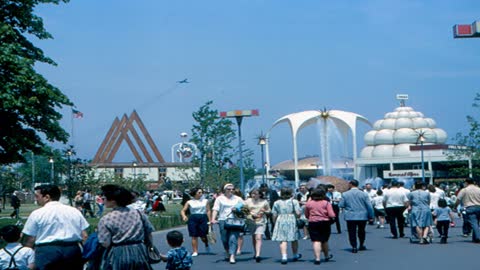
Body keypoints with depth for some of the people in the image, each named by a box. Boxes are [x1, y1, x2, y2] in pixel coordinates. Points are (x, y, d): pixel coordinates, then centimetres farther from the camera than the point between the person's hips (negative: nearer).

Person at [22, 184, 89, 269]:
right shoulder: (74, 211, 11)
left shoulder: (37, 214, 0)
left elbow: (29, 241, 0)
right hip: (73, 250, 4)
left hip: (47, 252, -4)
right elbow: (85, 237, 8)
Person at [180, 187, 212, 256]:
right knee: (194, 236, -1)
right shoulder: (189, 202, 5)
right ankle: (195, 251, 7)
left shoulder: (205, 201, 8)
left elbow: (208, 211, 5)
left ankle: (206, 245, 32)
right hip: (193, 219, 0)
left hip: (203, 218, 0)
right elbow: (183, 211, 3)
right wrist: (184, 216, -18)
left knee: (203, 236, -1)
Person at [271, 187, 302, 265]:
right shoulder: (294, 201, -2)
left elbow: (274, 215, 4)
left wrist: (275, 223, 17)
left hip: (280, 221, 1)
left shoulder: (277, 203, 5)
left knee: (283, 240, -1)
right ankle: (295, 255, 30)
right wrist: (297, 217, 11)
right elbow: (298, 213, -9)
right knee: (294, 239, 15)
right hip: (291, 221, -1)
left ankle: (284, 256, -15)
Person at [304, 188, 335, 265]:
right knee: (324, 241, 17)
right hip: (325, 223, 1)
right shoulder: (326, 203, -4)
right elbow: (332, 215, -10)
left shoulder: (308, 203, 0)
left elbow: (306, 215, 9)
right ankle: (327, 256, 35)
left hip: (313, 223, -1)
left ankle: (317, 258, -16)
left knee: (316, 241, -4)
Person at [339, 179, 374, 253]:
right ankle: (362, 245, 28)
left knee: (352, 232, 4)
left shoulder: (345, 194, -6)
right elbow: (369, 206, -5)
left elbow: (341, 205, -3)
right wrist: (371, 216, 2)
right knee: (361, 231, 19)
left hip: (350, 217, -2)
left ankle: (354, 247, -1)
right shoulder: (364, 194, -4)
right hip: (362, 216, 2)